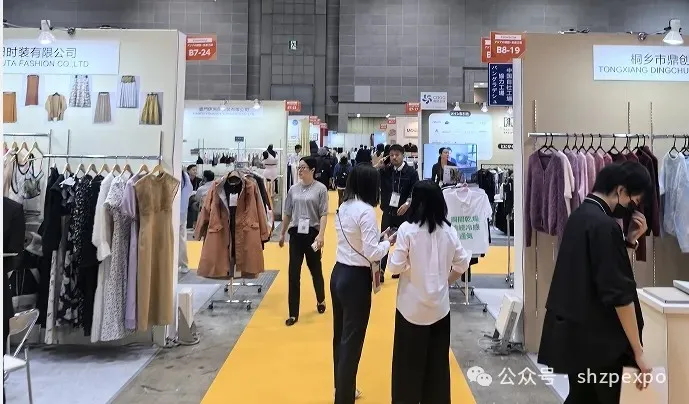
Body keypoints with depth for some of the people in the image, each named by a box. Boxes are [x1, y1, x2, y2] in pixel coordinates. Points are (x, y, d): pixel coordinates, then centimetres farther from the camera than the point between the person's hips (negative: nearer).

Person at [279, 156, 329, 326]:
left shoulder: (320, 189, -6)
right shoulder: (293, 189, 5)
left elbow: (323, 214, -9)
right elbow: (287, 213, 12)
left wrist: (321, 234, -19)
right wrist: (282, 234, 15)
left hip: (312, 233, -3)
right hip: (296, 234, 3)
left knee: (315, 269, 12)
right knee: (293, 273, 2)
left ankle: (321, 300, 39)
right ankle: (293, 313, 10)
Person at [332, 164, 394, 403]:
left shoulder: (343, 208, 7)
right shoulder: (366, 211, -18)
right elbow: (372, 253, -20)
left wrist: (378, 238, 10)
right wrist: (387, 242, -3)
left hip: (338, 273, 9)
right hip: (356, 278, -9)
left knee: (340, 335, 20)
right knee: (352, 341, 3)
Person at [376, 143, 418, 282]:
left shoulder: (411, 172, -4)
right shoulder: (385, 171, 4)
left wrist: (407, 203, -23)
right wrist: (378, 168, -11)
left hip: (404, 212, -1)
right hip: (388, 211, 2)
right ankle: (381, 271, 3)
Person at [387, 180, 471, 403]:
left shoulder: (407, 229, -14)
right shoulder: (449, 231, -2)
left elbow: (395, 266, -14)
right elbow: (462, 264, 4)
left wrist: (392, 248, 4)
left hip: (412, 305, -3)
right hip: (439, 305, 3)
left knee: (408, 361, 9)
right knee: (438, 360, 15)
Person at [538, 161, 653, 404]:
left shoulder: (580, 216, 10)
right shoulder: (604, 225, -19)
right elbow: (619, 294, -20)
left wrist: (630, 240, 4)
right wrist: (638, 350, -14)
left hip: (572, 332, 9)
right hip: (596, 338, -9)